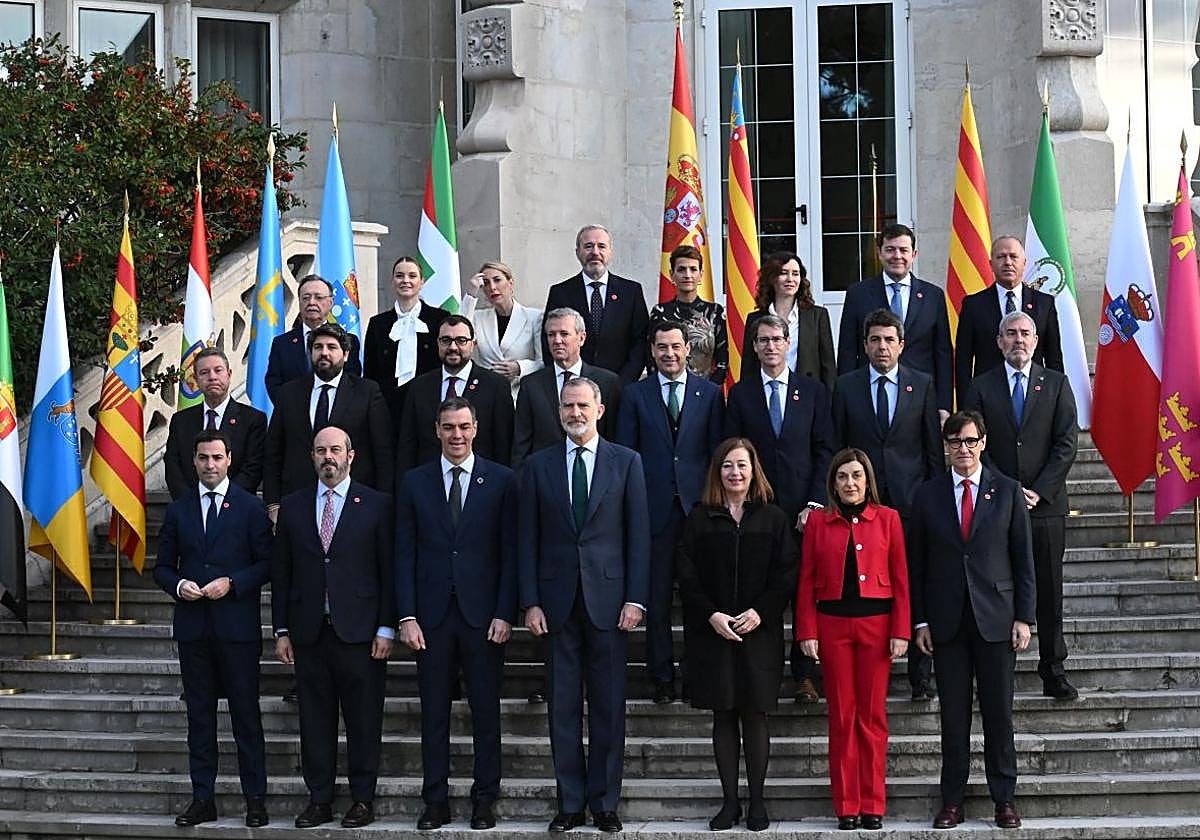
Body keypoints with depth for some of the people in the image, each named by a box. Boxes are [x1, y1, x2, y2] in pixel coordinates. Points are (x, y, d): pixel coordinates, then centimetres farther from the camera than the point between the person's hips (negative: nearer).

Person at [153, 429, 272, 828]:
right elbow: (163, 567, 14)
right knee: (199, 716, 7)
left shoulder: (250, 507, 2)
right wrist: (179, 585, -7)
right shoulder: (178, 510, 11)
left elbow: (267, 563, 0)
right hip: (193, 627, 3)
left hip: (237, 626, -3)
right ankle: (203, 799, 12)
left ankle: (255, 800, 4)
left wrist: (231, 583, -13)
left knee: (246, 713, -1)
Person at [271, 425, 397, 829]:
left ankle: (363, 799, 8)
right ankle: (319, 799, 12)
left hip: (359, 629, -3)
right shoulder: (293, 507, 11)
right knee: (314, 718, 5)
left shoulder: (377, 505, 3)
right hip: (309, 630, 3)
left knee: (363, 718, 1)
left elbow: (389, 569, 0)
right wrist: (282, 631, 6)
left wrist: (386, 628, -5)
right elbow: (280, 572, 11)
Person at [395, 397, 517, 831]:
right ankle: (436, 802, 11)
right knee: (434, 712, 5)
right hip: (432, 614, 1)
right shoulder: (414, 482, 7)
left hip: (483, 613, -1)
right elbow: (405, 553, 5)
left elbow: (510, 552, 1)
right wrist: (407, 616, -3)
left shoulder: (501, 481, 3)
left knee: (485, 711, 3)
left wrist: (505, 613, -7)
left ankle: (484, 800, 11)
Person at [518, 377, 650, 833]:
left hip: (608, 600, -1)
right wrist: (531, 602, -1)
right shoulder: (538, 466, 8)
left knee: (609, 707, 2)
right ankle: (570, 803, 10)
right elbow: (527, 538, 7)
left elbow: (638, 534, 3)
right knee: (563, 708, 3)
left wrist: (635, 599, -4)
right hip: (558, 601, 1)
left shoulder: (626, 462, 5)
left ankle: (605, 803, 10)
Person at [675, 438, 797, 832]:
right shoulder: (700, 518, 7)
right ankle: (729, 801, 8)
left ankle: (757, 801, 7)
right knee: (723, 716, 3)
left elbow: (786, 574, 0)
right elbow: (686, 573, 1)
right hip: (712, 632, 1)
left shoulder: (774, 518, 6)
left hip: (760, 632, -1)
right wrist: (711, 614, -11)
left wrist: (760, 612, -12)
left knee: (755, 715, 0)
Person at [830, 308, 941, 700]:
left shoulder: (922, 385, 7)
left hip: (911, 500, 0)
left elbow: (934, 447, 8)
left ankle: (920, 675, 7)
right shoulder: (846, 386, 6)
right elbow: (837, 445, 8)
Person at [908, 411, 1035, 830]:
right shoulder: (927, 495, 6)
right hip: (946, 620, 1)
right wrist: (919, 620, 1)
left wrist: (1024, 617, -2)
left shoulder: (1008, 491, 4)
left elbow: (1023, 559, 4)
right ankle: (952, 800, 9)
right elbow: (916, 562, 7)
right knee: (953, 714, 3)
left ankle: (1005, 798, 10)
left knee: (998, 712, 2)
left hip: (996, 618, -1)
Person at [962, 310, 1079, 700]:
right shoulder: (982, 387, 7)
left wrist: (1039, 492, -9)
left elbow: (1067, 443, 1)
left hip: (1045, 505, 1)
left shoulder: (1056, 384, 7)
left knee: (1050, 591, 4)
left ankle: (1053, 672, 10)